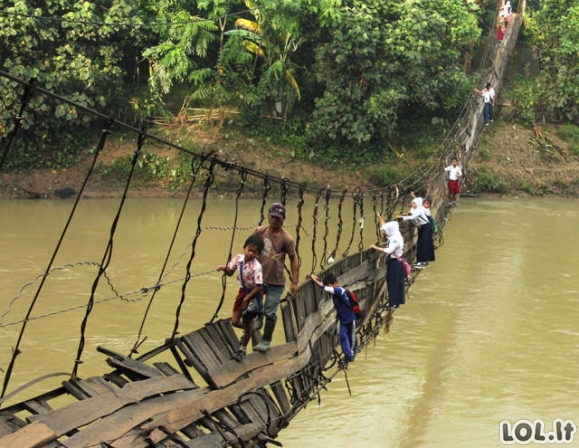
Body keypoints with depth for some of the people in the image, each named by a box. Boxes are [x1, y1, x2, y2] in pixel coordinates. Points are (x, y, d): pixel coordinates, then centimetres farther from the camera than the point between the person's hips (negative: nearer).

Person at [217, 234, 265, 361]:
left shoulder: (257, 266, -27)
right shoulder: (238, 258, -10)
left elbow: (258, 287, -24)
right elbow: (230, 272, 5)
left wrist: (246, 299, -20)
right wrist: (224, 268, -18)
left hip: (253, 294, -5)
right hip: (243, 291, 5)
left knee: (248, 323, 7)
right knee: (235, 321, 4)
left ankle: (243, 348, 25)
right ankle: (249, 329, 38)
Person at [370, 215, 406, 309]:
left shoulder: (395, 239, -23)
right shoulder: (396, 236, 6)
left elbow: (389, 250, -34)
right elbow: (385, 227, 19)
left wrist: (376, 247, -30)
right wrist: (379, 218, 19)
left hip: (394, 262, -10)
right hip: (397, 262, 10)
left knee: (393, 282, -4)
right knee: (398, 282, 16)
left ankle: (394, 303, -1)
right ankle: (399, 300, 24)